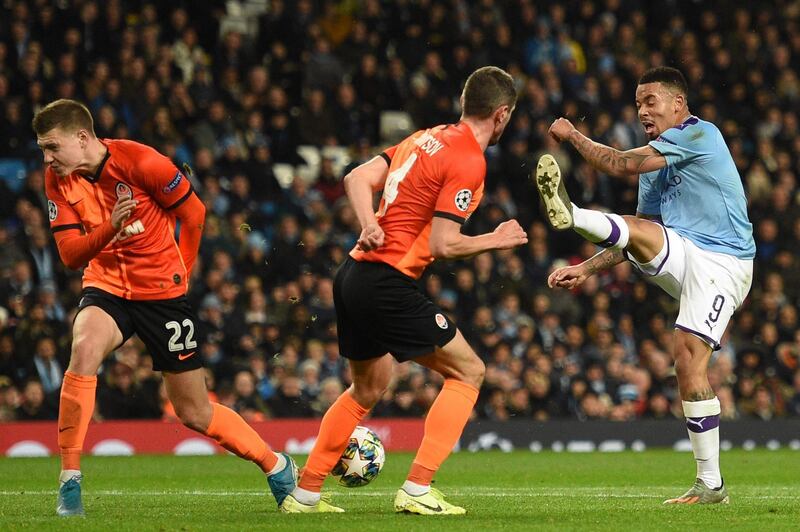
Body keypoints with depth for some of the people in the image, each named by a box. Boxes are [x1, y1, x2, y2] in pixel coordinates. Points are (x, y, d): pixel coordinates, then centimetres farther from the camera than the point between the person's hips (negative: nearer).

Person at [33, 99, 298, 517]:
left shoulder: (139, 161, -19)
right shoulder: (58, 179, -5)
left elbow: (193, 212, -6)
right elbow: (69, 255, -8)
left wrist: (180, 271, 7)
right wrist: (109, 227, -28)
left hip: (162, 290, -3)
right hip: (106, 285, 3)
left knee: (195, 412, 4)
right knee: (85, 348, -31)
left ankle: (276, 466, 28)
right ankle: (69, 482, -25)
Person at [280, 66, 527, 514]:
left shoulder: (429, 138, 14)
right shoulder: (468, 162, -13)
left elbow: (358, 178, 12)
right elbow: (443, 244, -17)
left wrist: (371, 227, -1)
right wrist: (497, 241, -3)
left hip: (356, 273, 9)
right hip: (389, 283, -9)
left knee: (369, 389, 24)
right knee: (468, 372, 0)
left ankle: (305, 493, 28)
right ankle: (417, 490, -6)